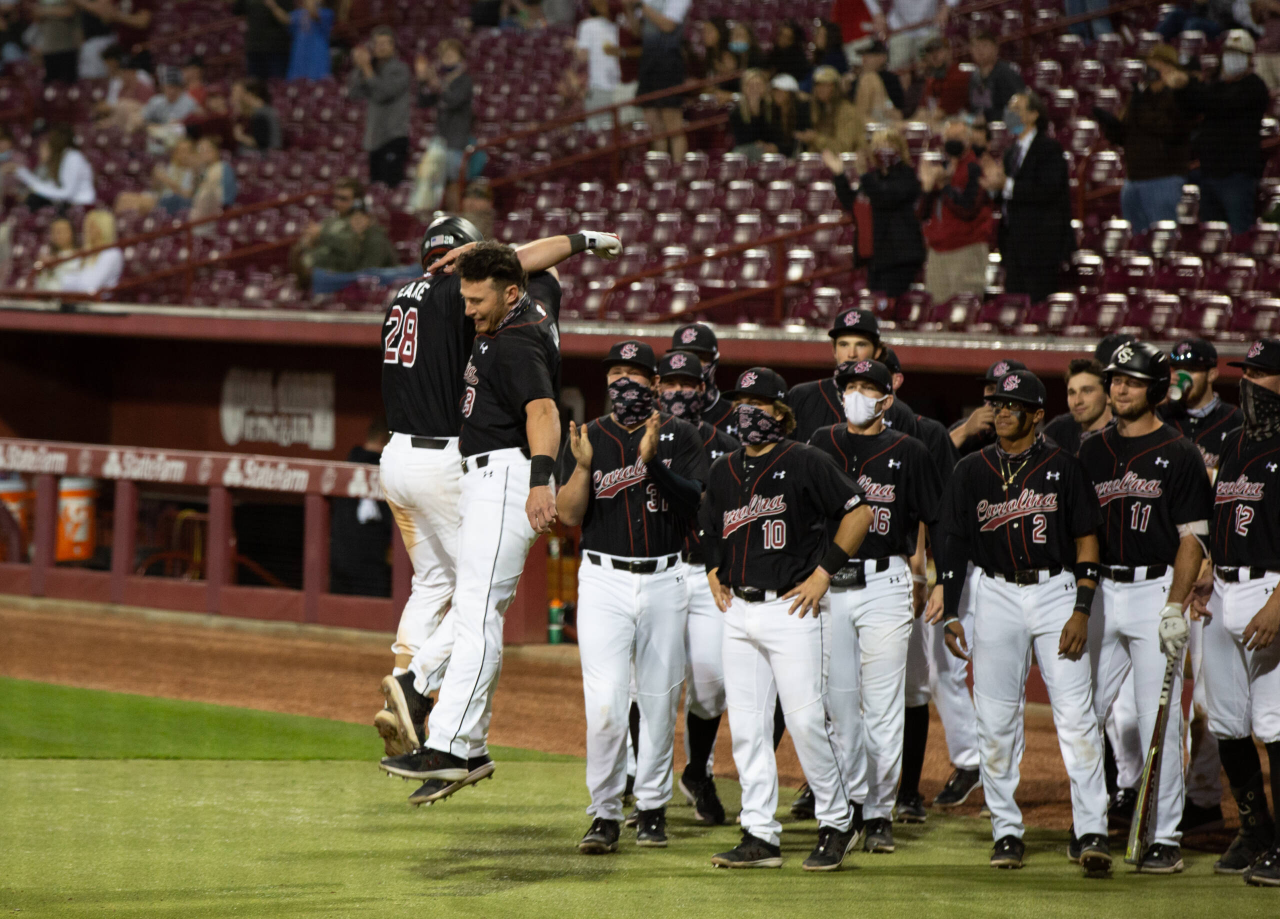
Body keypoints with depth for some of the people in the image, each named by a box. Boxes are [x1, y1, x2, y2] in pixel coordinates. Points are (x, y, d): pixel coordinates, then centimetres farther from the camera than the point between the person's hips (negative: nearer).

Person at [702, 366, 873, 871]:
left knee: (805, 721, -8)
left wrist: (824, 572, -9)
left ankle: (838, 823, 7)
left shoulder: (804, 461, -5)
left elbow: (859, 512, -6)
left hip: (791, 608, -6)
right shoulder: (724, 471, 14)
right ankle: (759, 835, 7)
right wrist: (714, 575, 13)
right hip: (739, 611, 6)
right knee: (746, 726, 4)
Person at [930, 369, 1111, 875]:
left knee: (1075, 714, -10)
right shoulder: (972, 470, 7)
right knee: (996, 719, 2)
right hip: (996, 594, 2)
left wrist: (1082, 611, -6)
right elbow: (953, 543, 9)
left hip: (1056, 591, -2)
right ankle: (1007, 832, 12)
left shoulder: (1062, 466, 2)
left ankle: (1092, 833, -11)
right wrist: (949, 613, 2)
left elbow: (1087, 542, 2)